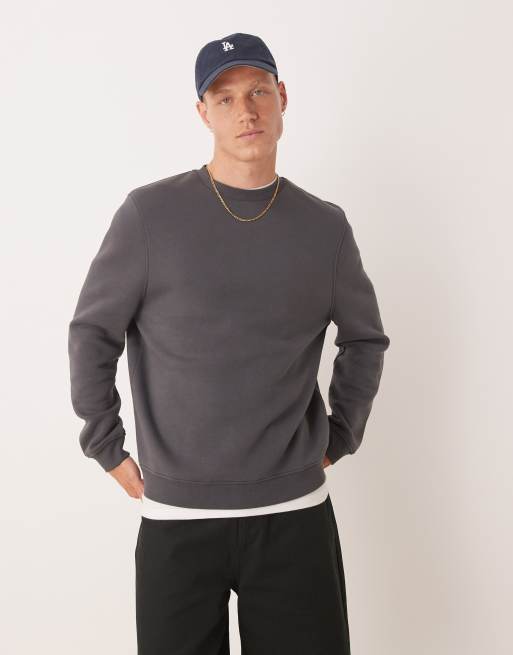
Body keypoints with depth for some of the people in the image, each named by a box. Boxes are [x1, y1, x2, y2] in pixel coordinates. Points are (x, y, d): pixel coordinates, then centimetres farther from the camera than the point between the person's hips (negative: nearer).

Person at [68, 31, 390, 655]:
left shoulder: (324, 226, 3)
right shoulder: (150, 213, -4)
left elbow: (364, 339, 15)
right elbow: (91, 333, 2)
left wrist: (338, 438, 10)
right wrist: (109, 449, 0)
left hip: (297, 515, 2)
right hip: (176, 518, -1)